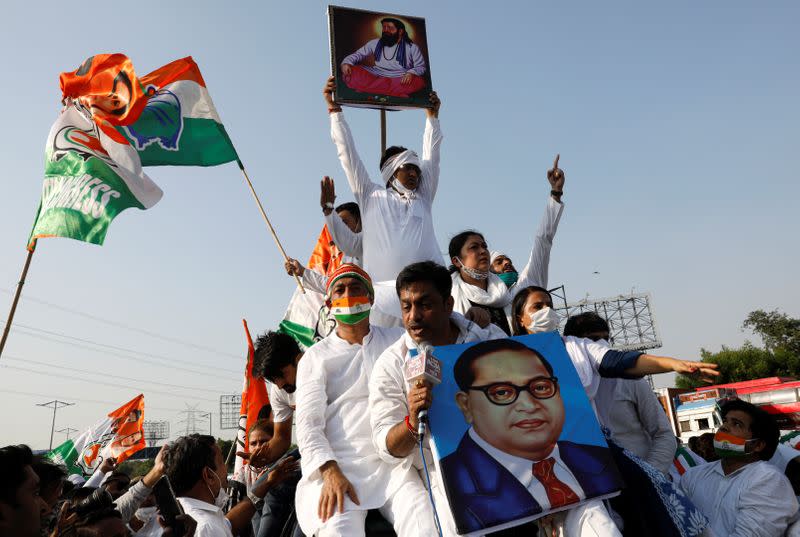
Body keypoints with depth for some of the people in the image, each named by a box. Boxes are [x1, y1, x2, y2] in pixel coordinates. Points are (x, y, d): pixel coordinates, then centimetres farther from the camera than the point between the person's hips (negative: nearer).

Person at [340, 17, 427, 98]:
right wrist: (346, 62, -10)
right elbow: (358, 54, 12)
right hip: (375, 77, 2)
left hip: (400, 80, -2)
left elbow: (421, 66, 4)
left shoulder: (412, 47, 7)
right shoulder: (374, 43, 13)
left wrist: (411, 73, -18)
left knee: (418, 82, -34)